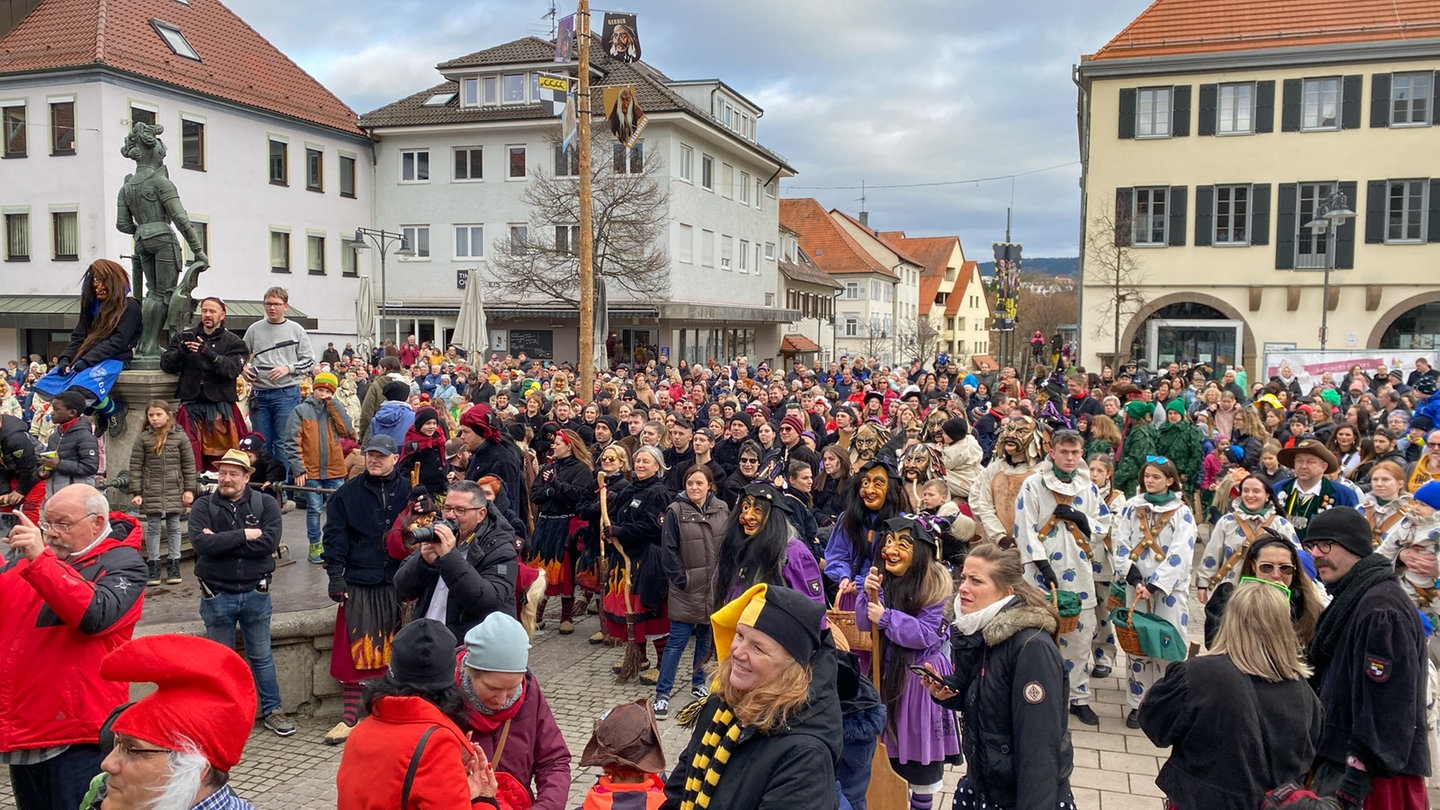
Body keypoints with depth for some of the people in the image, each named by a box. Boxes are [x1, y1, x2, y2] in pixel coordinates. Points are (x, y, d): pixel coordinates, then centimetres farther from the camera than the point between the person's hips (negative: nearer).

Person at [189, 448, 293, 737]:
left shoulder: (265, 504, -4)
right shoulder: (204, 506, -4)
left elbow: (269, 542, -20)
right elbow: (201, 542, -21)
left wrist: (221, 542, -18)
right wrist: (244, 535, -20)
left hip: (255, 593, 0)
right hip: (217, 595, 0)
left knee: (261, 656, 13)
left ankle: (272, 710, 25)